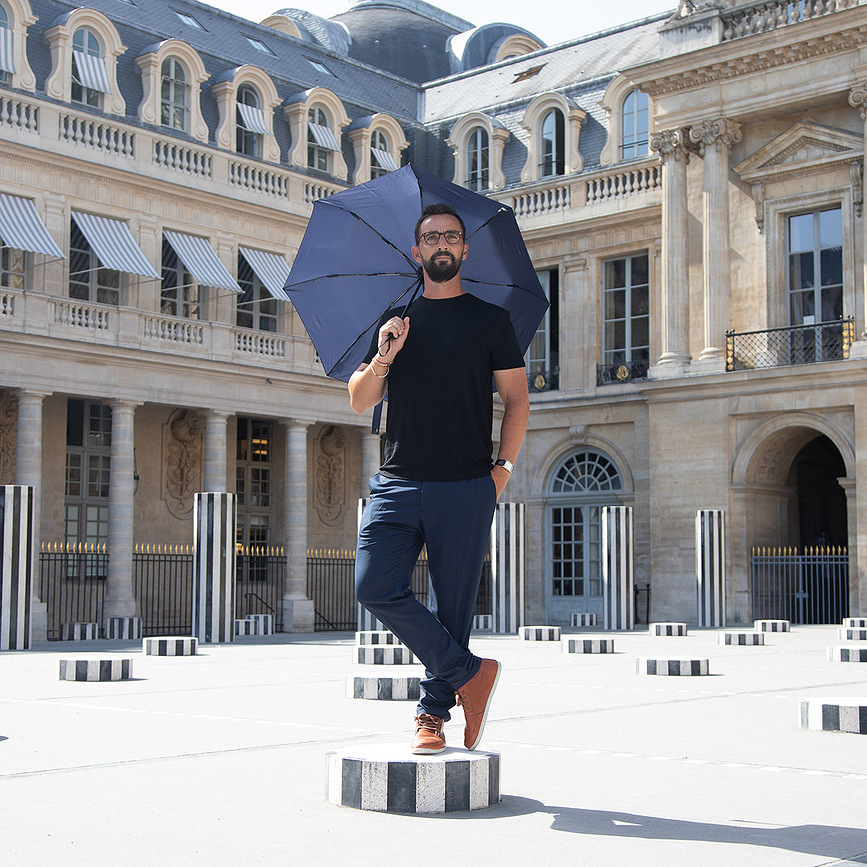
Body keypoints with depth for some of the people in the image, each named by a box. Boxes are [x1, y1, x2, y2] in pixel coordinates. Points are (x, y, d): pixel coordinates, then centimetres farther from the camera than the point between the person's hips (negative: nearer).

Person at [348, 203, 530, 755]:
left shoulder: (490, 320, 9)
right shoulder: (394, 321, 14)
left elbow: (517, 399, 9)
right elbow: (359, 401, 13)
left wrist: (503, 468, -2)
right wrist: (383, 358, -5)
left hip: (466, 489, -2)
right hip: (397, 483, 2)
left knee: (452, 606, 0)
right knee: (376, 587, -12)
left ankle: (434, 711, 14)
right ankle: (469, 673, 2)